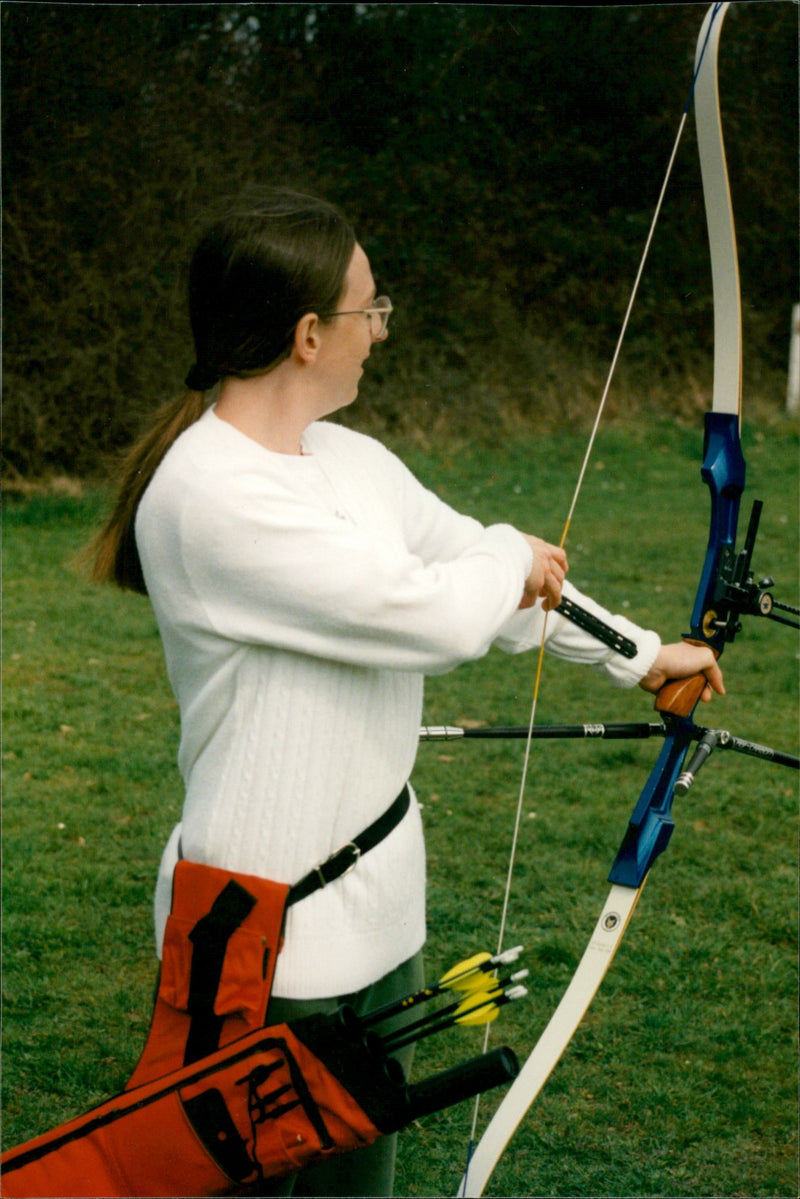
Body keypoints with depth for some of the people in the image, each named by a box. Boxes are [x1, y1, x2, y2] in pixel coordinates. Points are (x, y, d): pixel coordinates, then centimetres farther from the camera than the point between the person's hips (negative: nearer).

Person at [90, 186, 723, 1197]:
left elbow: (508, 586, 20)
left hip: (372, 912, 9)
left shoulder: (352, 463, 6)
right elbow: (436, 615, -26)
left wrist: (641, 654, 27)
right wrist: (511, 556, -5)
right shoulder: (210, 495, -23)